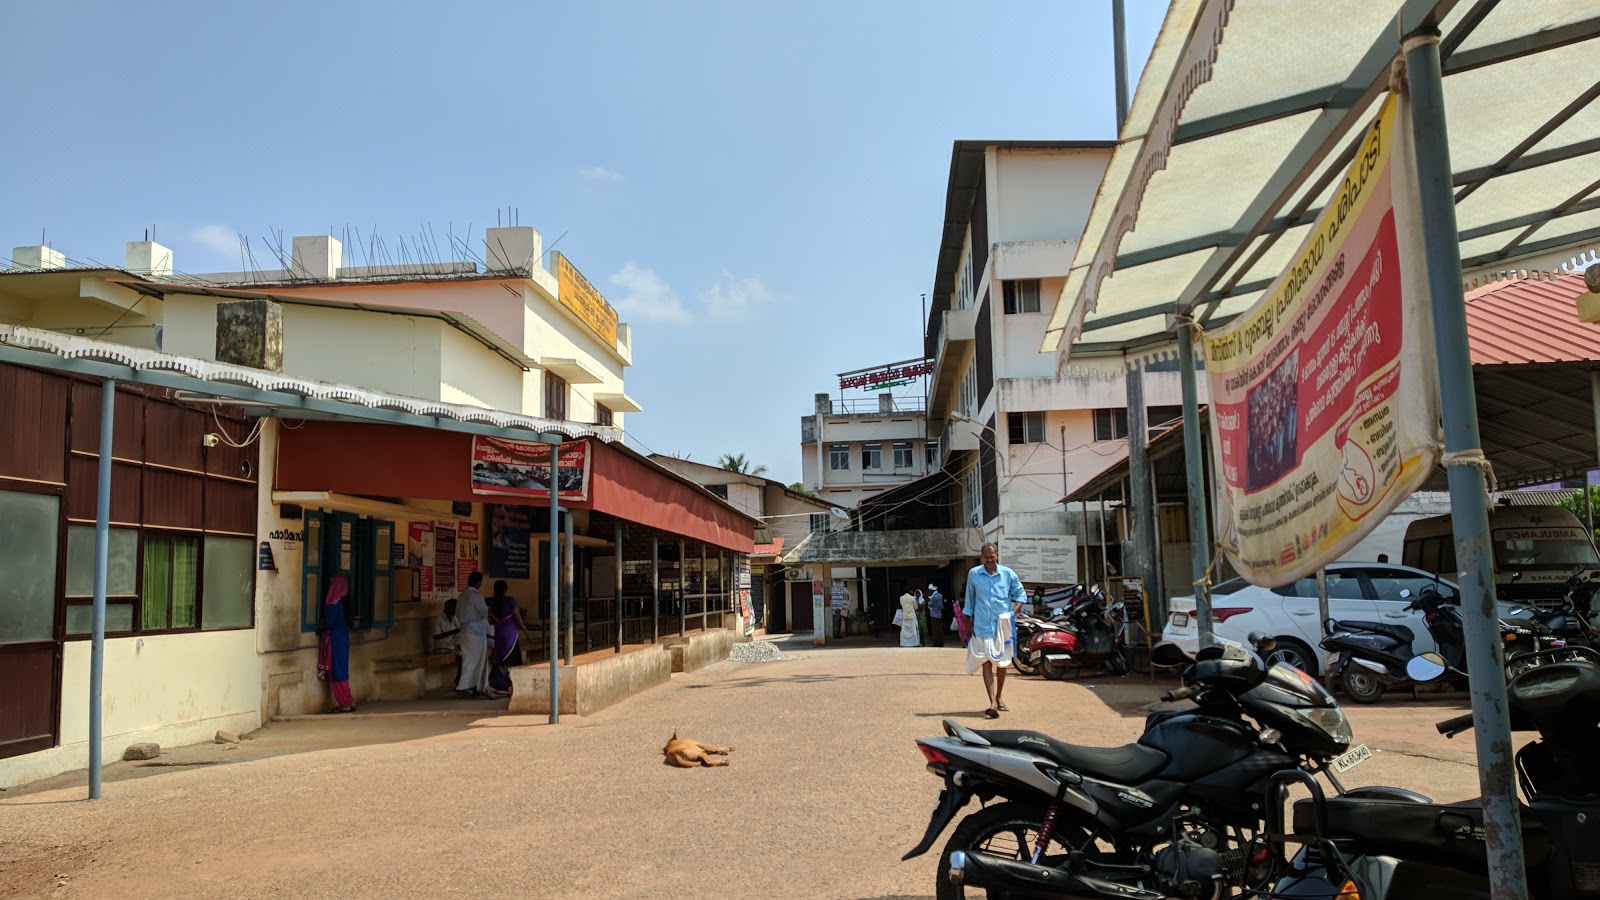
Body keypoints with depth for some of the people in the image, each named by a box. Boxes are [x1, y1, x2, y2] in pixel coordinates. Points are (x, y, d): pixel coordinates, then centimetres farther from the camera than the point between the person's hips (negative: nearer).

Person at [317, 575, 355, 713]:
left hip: (335, 641, -9)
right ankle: (347, 702, 14)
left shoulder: (334, 604, -16)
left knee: (337, 672, -3)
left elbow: (327, 624, -17)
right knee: (339, 672, 12)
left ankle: (346, 703, 1)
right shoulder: (340, 603, 10)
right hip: (341, 639, 9)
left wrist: (318, 630, 1)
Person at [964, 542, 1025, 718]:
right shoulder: (973, 574, 0)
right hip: (982, 626, -2)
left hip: (1003, 625, 2)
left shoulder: (1008, 574, 0)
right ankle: (992, 702, -17)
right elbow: (969, 601, 9)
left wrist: (1013, 612, -5)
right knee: (987, 662, -11)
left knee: (1002, 663, 14)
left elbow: (1020, 594, 10)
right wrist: (969, 625, 10)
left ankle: (999, 696, 33)